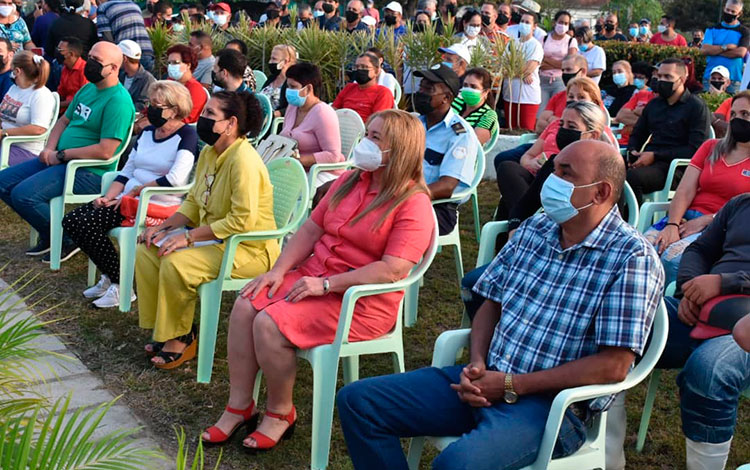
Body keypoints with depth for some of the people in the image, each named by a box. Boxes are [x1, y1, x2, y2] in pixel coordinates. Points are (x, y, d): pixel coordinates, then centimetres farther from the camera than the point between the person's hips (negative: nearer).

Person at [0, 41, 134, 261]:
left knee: (23, 194, -24)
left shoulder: (118, 101, -19)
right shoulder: (88, 89, 12)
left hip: (90, 173, -10)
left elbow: (105, 152, -26)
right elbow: (64, 120, 23)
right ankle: (49, 235, 14)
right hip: (61, 160, 10)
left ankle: (67, 240, -2)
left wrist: (61, 156, -17)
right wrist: (49, 149, 2)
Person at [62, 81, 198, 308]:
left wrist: (135, 191, -15)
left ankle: (121, 287, -8)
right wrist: (108, 197, -1)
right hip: (130, 200, 9)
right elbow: (126, 172, 16)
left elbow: (175, 179, -23)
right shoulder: (147, 132, 17)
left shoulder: (186, 135, -8)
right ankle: (110, 277, 6)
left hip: (159, 205, -9)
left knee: (88, 224, -22)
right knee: (71, 220, -5)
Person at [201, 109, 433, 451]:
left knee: (270, 324, -24)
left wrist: (326, 284, -23)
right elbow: (310, 230, 10)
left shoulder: (413, 204, -15)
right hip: (314, 275, 8)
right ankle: (239, 406, -1)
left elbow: (392, 270, -23)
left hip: (362, 299, -8)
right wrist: (278, 270, -4)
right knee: (245, 307, -12)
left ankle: (280, 413, -1)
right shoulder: (349, 182, 10)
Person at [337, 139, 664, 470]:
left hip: (553, 401, -7)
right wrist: (477, 365, -6)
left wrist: (510, 386, -17)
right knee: (357, 401, -2)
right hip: (488, 381, 7)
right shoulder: (534, 229, 9)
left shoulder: (632, 259, -12)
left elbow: (613, 366, -17)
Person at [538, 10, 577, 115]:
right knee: (539, 116, -6)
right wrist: (558, 64, -10)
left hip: (560, 82, -1)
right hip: (543, 81, 1)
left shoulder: (571, 41, 6)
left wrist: (546, 60, -3)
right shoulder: (544, 39, 10)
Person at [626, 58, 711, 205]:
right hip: (647, 161, 6)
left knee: (632, 176, -36)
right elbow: (637, 135, 31)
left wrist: (655, 156, -12)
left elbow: (695, 149, -6)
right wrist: (632, 151, 6)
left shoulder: (697, 107, 3)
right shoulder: (653, 104, 23)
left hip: (673, 165, -6)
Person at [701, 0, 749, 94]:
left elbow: (740, 52, -11)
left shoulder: (744, 32, 6)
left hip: (733, 81, -1)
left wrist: (715, 50, -7)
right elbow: (704, 50, -4)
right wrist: (726, 47, -10)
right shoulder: (712, 30, 11)